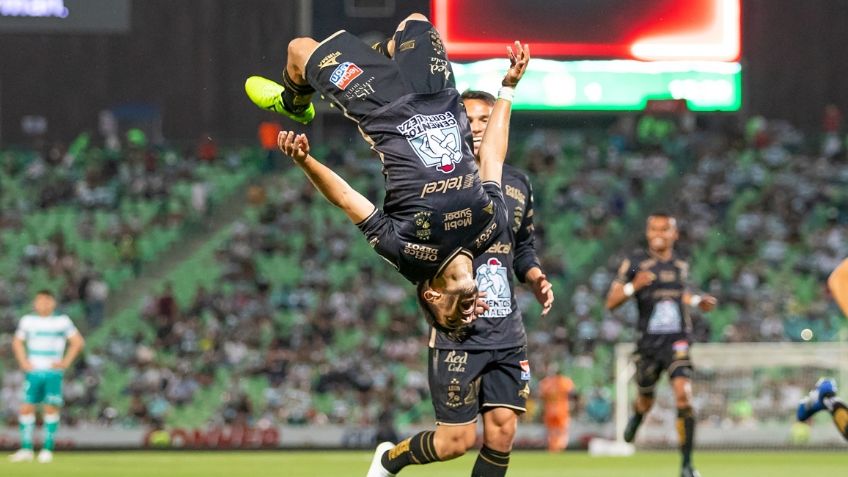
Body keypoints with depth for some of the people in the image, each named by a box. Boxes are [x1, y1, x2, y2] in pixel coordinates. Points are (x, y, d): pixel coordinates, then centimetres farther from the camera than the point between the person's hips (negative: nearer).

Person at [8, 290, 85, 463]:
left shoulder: (62, 322, 3)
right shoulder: (27, 321, 9)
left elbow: (78, 342, 7)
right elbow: (17, 342, 21)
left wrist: (66, 362, -2)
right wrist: (23, 362, 7)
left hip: (53, 372, -2)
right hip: (33, 371, 2)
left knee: (51, 408, -7)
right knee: (26, 408, -5)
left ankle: (48, 449, -1)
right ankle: (26, 449, 1)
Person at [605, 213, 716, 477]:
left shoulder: (681, 264, 8)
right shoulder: (635, 263, -3)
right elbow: (611, 302, -4)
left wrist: (697, 302, 11)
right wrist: (633, 286, -20)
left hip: (677, 341, 0)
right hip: (647, 343, 0)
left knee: (683, 395, -20)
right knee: (646, 399, 15)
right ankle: (637, 415, 56)